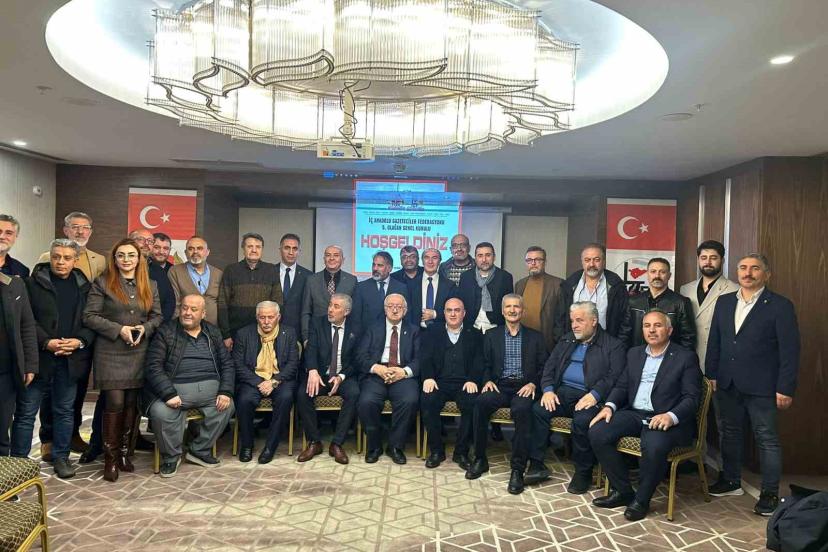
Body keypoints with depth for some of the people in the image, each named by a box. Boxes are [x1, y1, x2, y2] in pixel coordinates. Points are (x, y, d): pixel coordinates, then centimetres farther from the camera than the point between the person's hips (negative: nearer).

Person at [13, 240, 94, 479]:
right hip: (38, 358, -2)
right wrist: (46, 342, -16)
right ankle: (18, 459, 18)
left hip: (71, 359, 2)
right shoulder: (33, 283, -1)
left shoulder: (85, 286, 7)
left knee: (65, 410, 12)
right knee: (26, 412, 5)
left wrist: (80, 341, -12)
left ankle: (60, 455, 25)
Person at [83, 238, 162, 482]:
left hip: (139, 353, 4)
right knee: (114, 402, -7)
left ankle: (124, 451, 21)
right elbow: (89, 316, -4)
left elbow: (157, 316, 12)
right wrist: (119, 329, -13)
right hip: (110, 353, -3)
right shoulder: (102, 283, 0)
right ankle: (110, 458, 6)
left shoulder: (150, 286, 11)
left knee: (132, 403, 7)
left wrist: (144, 329, -8)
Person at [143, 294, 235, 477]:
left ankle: (199, 450, 3)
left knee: (227, 406, -21)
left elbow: (227, 364, 10)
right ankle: (171, 456, 0)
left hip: (209, 387, 3)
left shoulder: (213, 333, 14)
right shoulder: (165, 332, 3)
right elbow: (154, 366, -5)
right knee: (160, 412, -29)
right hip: (175, 387, -3)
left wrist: (226, 391, -7)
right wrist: (169, 394, -19)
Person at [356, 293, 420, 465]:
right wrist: (377, 368, -12)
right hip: (376, 374, 0)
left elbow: (420, 359, 5)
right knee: (367, 401, -29)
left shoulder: (414, 331, 18)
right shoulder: (373, 330, 18)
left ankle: (396, 446, -9)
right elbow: (361, 356, 7)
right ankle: (374, 446, -4)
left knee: (410, 400, -31)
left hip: (403, 376, 0)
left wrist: (405, 371, -14)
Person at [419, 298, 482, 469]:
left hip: (465, 384, 0)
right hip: (439, 382, 0)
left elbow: (479, 361, 5)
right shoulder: (432, 333, 18)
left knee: (473, 404, -31)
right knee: (427, 401, -30)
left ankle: (461, 452, -12)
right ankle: (436, 450, -13)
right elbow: (425, 358, 6)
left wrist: (472, 380, -14)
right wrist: (428, 377, -14)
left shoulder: (475, 335, 17)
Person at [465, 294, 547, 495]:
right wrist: (488, 380, -8)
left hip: (523, 387, -1)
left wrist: (533, 384, -9)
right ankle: (480, 459, -16)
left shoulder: (535, 337, 14)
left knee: (522, 409, -36)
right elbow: (486, 364, 12)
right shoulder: (491, 335, 17)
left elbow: (543, 367, 8)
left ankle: (518, 469, -27)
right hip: (500, 386, 2)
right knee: (481, 402, -31)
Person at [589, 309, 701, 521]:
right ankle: (622, 490, -1)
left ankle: (641, 499, -8)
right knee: (597, 433, -18)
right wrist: (610, 406, -5)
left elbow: (692, 397, -7)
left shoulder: (686, 357, 0)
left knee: (654, 447, -36)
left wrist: (671, 416, -26)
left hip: (666, 419, -5)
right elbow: (621, 385, 16)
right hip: (634, 414, 5)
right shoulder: (634, 353, 16)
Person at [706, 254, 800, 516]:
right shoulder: (724, 302, 7)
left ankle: (770, 493, 18)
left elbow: (790, 351, -9)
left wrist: (785, 389, -12)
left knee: (767, 439, 6)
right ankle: (731, 481, 31)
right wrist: (711, 374, 7)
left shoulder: (780, 306, -8)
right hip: (727, 384, 5)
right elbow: (714, 341, 11)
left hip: (760, 386, -5)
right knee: (729, 432, 16)